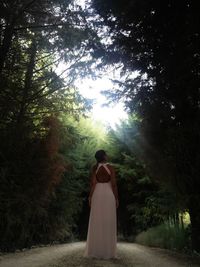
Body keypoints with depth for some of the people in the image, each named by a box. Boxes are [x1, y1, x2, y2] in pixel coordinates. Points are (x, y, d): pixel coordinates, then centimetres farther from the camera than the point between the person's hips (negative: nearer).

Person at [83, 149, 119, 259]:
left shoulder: (94, 168, 1)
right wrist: (116, 198, 0)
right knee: (108, 222, 3)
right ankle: (108, 251, 5)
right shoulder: (111, 167, -4)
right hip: (109, 195, -1)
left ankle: (95, 250, 6)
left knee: (96, 222, 5)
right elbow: (114, 184, -7)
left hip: (97, 194, 1)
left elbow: (93, 183, -5)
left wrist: (90, 197, -1)